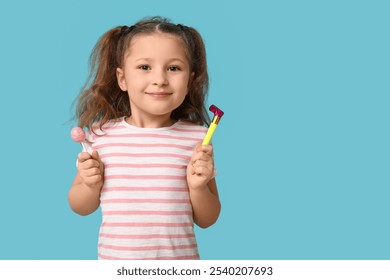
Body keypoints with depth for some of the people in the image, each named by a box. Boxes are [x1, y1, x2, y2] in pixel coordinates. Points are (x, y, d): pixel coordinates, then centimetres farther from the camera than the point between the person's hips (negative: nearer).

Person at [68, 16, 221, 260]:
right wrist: (91, 185, -11)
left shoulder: (196, 138, -7)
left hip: (180, 258, 0)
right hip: (115, 257, 1)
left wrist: (198, 187, -15)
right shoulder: (101, 134, -6)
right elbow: (81, 208, 7)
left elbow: (207, 220, 2)